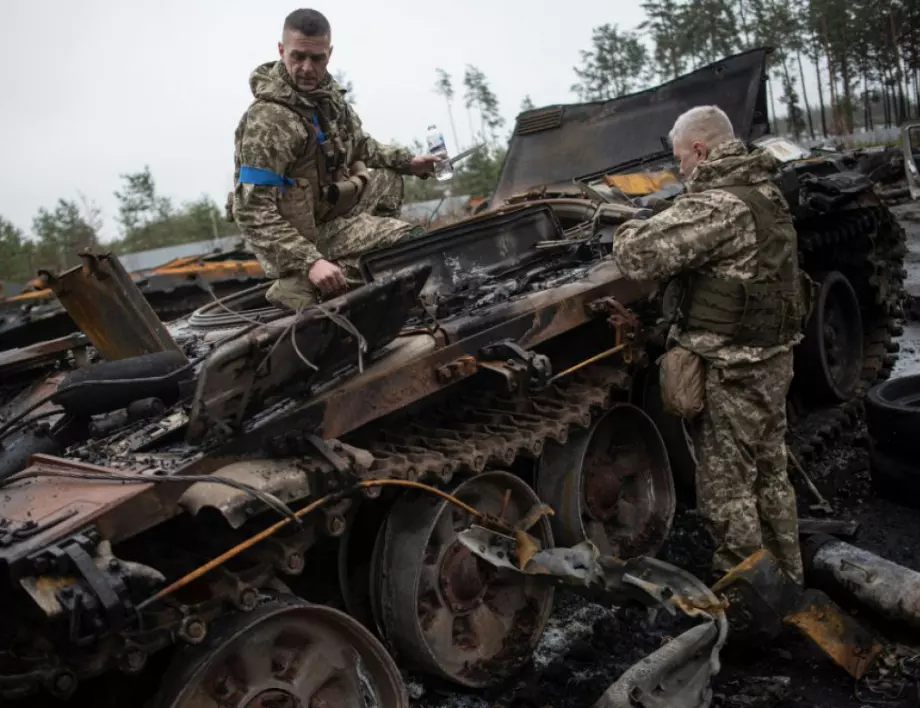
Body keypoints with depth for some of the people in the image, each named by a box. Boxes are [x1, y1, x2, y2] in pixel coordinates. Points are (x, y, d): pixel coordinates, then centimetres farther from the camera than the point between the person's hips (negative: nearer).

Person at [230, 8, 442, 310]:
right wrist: (310, 262, -37)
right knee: (411, 241, -15)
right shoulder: (267, 121, -26)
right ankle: (298, 285, -14)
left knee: (388, 176, 21)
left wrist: (408, 161, 9)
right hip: (306, 234, -9)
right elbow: (253, 212, -30)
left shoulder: (328, 93, 0)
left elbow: (360, 146, 20)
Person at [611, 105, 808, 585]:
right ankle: (786, 579, 37)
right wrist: (652, 225, 6)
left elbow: (640, 256, -29)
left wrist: (627, 231, -7)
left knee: (726, 492, 4)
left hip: (733, 371, -9)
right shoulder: (766, 193, 9)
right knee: (770, 476, 22)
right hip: (775, 358, 10)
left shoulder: (716, 205, -22)